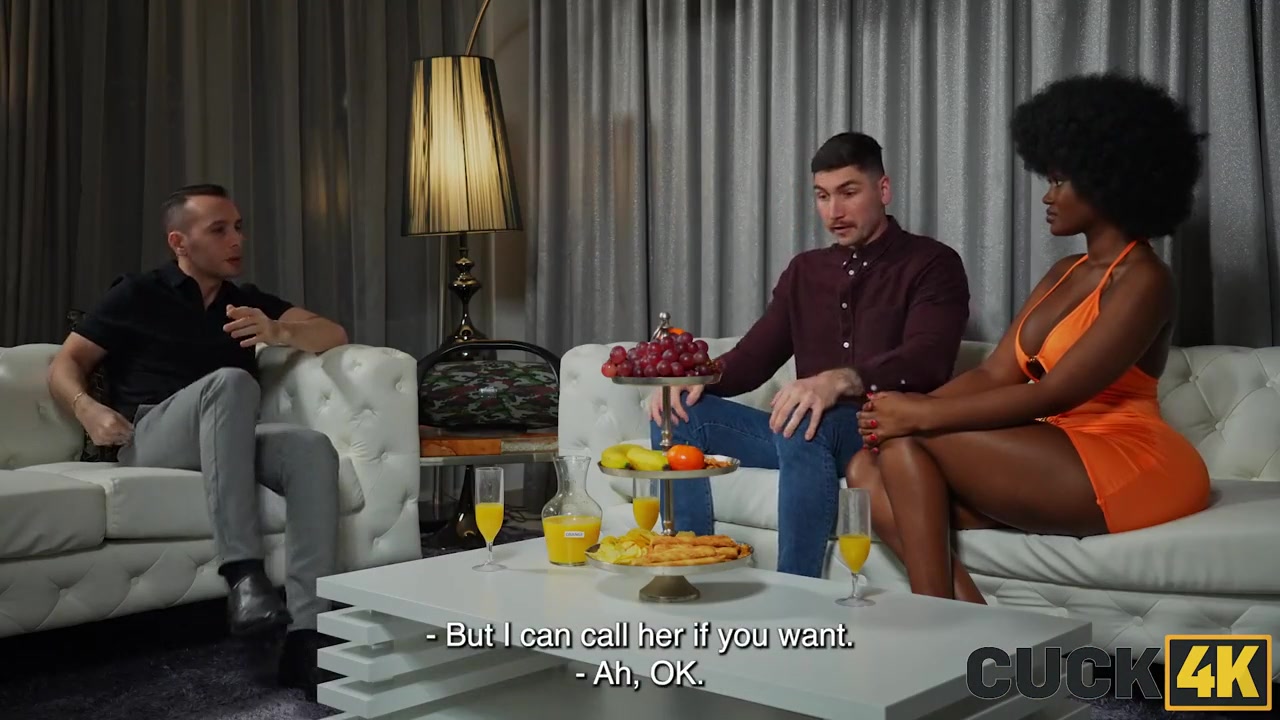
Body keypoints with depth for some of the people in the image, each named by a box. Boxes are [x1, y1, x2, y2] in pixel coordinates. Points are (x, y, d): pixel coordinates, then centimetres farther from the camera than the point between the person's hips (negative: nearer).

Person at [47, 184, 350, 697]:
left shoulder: (249, 302, 21)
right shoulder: (137, 294, 11)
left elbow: (334, 335, 11)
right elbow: (65, 364, 9)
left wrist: (278, 332, -10)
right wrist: (87, 408, -13)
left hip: (229, 443, 4)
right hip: (147, 437, -3)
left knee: (313, 448, -30)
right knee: (230, 381, -35)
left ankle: (306, 637, -38)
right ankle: (242, 577, -44)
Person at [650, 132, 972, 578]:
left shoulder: (931, 264, 0)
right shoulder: (806, 270, 19)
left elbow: (927, 360, -18)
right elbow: (754, 356, 13)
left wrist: (841, 381, -37)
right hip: (808, 434, 6)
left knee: (805, 427, -37)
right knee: (682, 413, -10)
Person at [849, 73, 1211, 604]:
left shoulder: (1143, 281, -9)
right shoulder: (1066, 273, 18)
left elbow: (1052, 396, -19)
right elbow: (995, 373, 8)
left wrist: (921, 415, -20)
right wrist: (905, 406, -10)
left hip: (1122, 470, -8)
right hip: (1057, 464, 8)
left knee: (910, 442, -20)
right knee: (869, 472, -12)